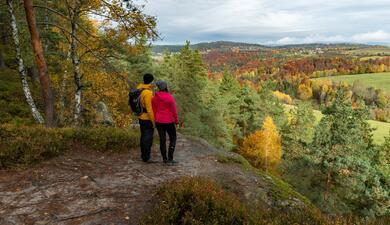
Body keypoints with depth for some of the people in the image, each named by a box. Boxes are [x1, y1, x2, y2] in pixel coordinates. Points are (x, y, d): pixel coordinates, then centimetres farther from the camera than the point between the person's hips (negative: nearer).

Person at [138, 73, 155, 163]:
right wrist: (153, 121, -18)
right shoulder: (147, 92, -23)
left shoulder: (140, 89, 6)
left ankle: (144, 154, 27)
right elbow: (149, 108, -24)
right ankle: (146, 157, 5)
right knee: (148, 138, -2)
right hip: (147, 119, -9)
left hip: (141, 117, 9)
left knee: (144, 136, 17)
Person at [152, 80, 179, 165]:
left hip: (159, 121, 4)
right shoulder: (170, 97, -15)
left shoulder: (154, 97, -2)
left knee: (162, 140, 12)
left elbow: (154, 110, 4)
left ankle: (164, 158, 20)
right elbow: (174, 111, -12)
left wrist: (155, 121, 15)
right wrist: (177, 122, -2)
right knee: (173, 139, 9)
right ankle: (170, 159, 5)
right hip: (168, 121, -4)